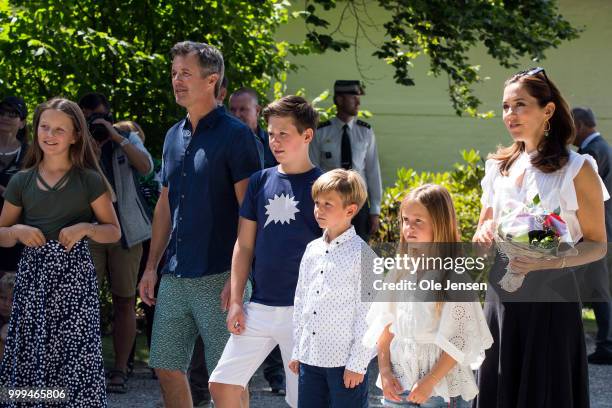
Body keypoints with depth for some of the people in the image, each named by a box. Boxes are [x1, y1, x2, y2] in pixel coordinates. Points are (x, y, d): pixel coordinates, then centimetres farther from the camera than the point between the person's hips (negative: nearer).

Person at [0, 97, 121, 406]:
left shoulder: (90, 181, 3)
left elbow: (114, 231, 6)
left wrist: (85, 228, -12)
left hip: (74, 276, -2)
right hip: (33, 276, 2)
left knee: (74, 357, -9)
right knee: (29, 357, -2)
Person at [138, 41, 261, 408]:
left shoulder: (235, 135, -8)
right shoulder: (174, 136, 14)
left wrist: (238, 277, -18)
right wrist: (152, 267, 14)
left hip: (218, 276, -7)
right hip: (174, 277, 7)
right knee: (167, 367, 8)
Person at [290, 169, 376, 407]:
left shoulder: (361, 254, -11)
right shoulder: (312, 250, 9)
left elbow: (367, 314, -12)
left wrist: (357, 364, -14)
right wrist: (297, 351, 15)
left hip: (345, 361, -6)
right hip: (310, 358, 7)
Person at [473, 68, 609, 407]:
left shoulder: (576, 169, -6)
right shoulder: (499, 167, 11)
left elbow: (596, 245, -5)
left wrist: (548, 261, -22)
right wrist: (484, 237, -4)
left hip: (549, 300, -5)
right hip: (501, 295, 5)